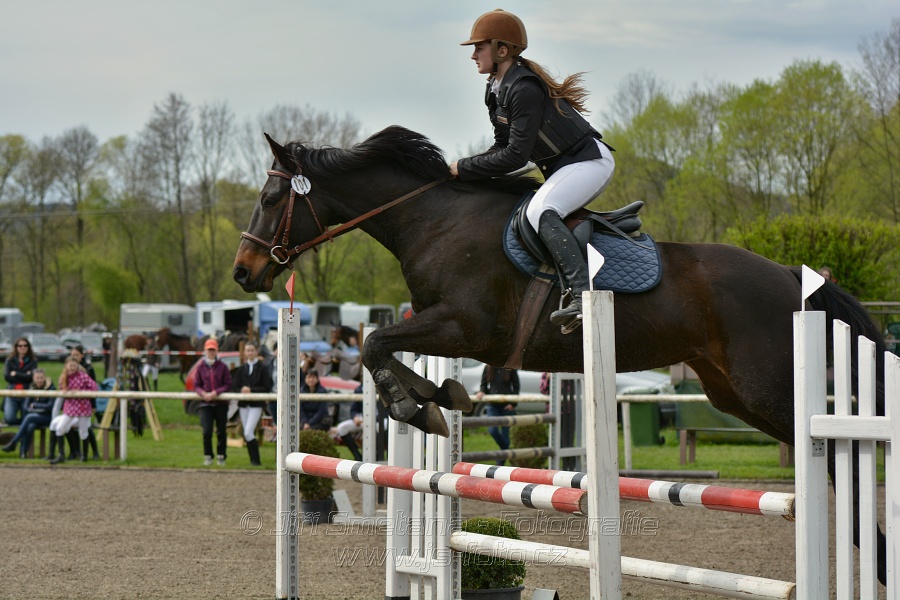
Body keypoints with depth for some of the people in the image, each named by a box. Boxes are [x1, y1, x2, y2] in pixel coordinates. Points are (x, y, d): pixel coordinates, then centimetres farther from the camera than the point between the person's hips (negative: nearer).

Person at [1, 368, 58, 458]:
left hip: (47, 417, -4)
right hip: (35, 416, 4)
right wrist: (38, 410, -13)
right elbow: (26, 407, 6)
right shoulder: (32, 389, 8)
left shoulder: (51, 388, -7)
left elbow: (50, 406, -12)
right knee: (30, 426, -32)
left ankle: (13, 443, -30)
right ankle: (23, 451, -30)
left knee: (29, 417, -32)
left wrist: (35, 405, -7)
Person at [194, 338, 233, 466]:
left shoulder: (222, 367, -2)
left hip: (221, 403, -1)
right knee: (207, 431, -9)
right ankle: (207, 456, 4)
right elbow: (196, 385, 6)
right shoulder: (201, 367, 4)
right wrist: (203, 393, -14)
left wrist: (216, 392, -16)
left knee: (221, 431, 5)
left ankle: (221, 456, 18)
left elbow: (228, 385, -3)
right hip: (205, 403, 1)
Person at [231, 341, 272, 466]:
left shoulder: (262, 368, -3)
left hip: (256, 404, -5)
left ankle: (256, 460, -8)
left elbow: (267, 388, -7)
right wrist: (241, 390, -15)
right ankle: (253, 459, 16)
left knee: (248, 433, -16)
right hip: (244, 404, 5)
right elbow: (234, 387, 7)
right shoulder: (241, 369, 9)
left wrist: (251, 390, -16)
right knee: (246, 433, 7)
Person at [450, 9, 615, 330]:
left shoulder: (524, 90, -23)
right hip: (561, 168, 11)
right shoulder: (496, 90, 8)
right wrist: (465, 170, -1)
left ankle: (583, 297, -44)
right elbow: (503, 145, 13)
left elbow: (515, 155, -25)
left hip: (589, 160, -11)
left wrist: (465, 168, -16)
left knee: (540, 211, -32)